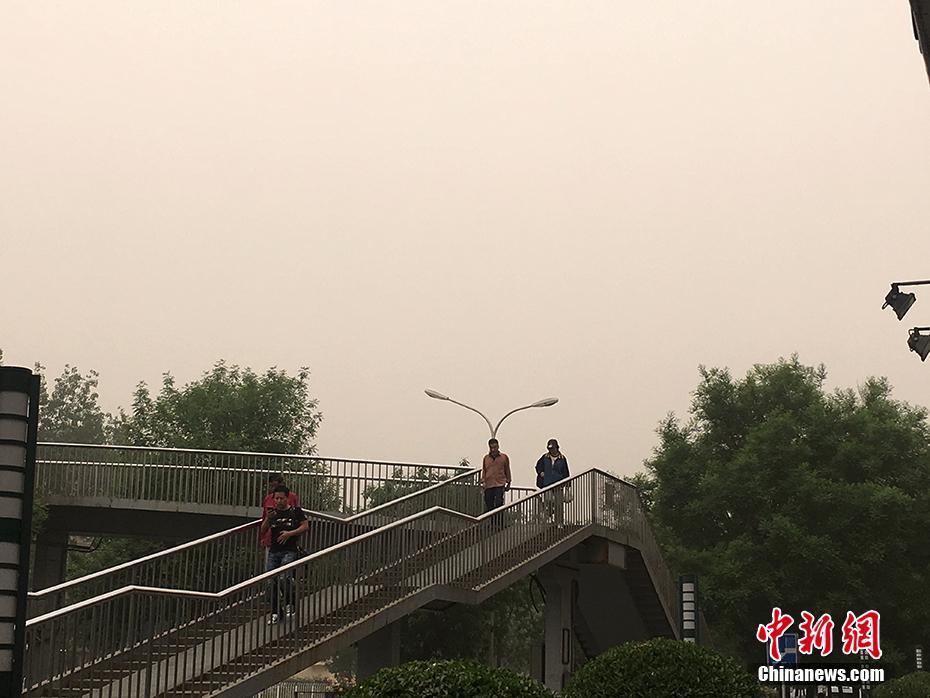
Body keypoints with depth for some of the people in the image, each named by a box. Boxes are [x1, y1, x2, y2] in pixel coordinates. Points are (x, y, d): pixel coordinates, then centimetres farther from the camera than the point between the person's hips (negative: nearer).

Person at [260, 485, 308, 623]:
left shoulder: (296, 511, 3)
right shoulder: (272, 512, 12)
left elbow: (305, 526, 1)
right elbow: (263, 531, 10)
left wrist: (290, 533, -10)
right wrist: (267, 519, -8)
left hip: (289, 551, -4)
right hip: (273, 551, 4)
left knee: (285, 578, -23)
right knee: (272, 581, 1)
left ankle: (290, 604, 0)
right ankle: (275, 612, 12)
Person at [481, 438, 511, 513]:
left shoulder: (504, 457, 5)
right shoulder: (486, 458, 9)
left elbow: (507, 470, 13)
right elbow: (483, 471, 16)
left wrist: (508, 482, 13)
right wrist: (483, 482, 5)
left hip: (500, 485, -2)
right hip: (488, 485, 2)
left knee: (498, 504, -13)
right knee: (489, 506, 3)